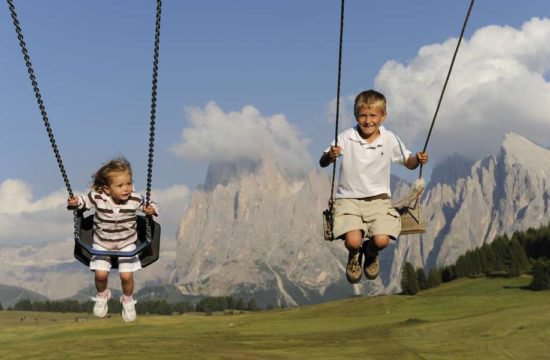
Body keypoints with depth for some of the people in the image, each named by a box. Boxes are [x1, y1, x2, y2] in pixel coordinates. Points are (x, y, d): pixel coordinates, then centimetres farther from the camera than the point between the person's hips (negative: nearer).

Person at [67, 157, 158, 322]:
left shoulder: (135, 199, -22)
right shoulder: (98, 197, -23)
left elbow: (148, 206, -5)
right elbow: (84, 201, -4)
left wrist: (151, 209, -27)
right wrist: (74, 202, -24)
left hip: (127, 242, 0)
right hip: (102, 242, 0)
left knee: (126, 275, -5)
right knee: (101, 274, -6)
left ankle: (128, 300, 28)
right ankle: (102, 295, 30)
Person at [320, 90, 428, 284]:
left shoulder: (390, 139, -1)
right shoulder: (346, 138, -7)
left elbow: (408, 163, 10)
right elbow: (322, 163, -8)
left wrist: (418, 159, -13)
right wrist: (330, 156, -31)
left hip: (378, 200, 2)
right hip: (349, 200, -1)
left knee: (381, 240, -21)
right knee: (353, 241, -24)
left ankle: (371, 254, 21)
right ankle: (354, 256, 18)